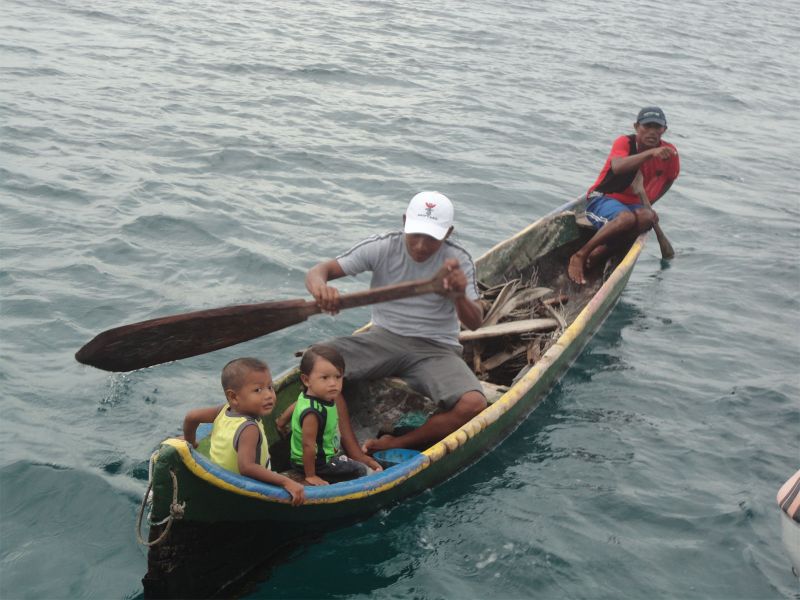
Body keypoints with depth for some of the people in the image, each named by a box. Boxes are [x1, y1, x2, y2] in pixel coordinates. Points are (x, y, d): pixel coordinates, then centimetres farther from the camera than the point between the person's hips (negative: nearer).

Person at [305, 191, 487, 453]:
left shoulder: (458, 260, -6)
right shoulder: (382, 247, -6)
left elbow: (475, 323, -12)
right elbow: (319, 270, -9)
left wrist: (460, 297, -36)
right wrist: (320, 289, -35)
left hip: (435, 349, 0)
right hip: (384, 338, 0)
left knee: (473, 404, -30)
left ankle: (395, 445, -15)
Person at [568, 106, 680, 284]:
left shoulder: (670, 153, -2)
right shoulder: (624, 142, -14)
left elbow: (668, 179, 17)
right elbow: (617, 167, -36)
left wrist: (646, 206, 10)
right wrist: (650, 153, -45)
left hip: (633, 204, 4)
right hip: (601, 199, -4)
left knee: (649, 217, -32)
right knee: (626, 218, -38)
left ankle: (599, 253, -29)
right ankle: (579, 256, -27)